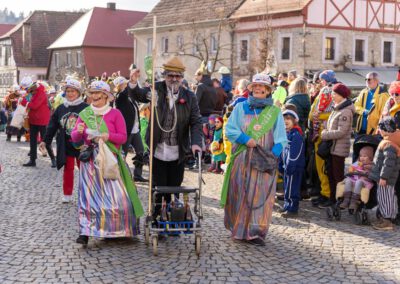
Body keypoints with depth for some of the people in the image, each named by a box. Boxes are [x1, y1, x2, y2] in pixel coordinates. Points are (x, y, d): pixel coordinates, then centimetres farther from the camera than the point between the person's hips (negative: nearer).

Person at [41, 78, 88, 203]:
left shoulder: (85, 108, -7)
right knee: (68, 170, 11)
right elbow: (52, 125, 8)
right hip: (65, 146, 3)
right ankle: (67, 194, 20)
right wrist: (45, 140, 7)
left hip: (81, 145, -3)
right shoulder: (60, 108, 4)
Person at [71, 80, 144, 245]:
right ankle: (85, 232, -8)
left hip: (110, 160, -1)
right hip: (90, 161, 2)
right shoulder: (84, 114, 10)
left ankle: (115, 230, 11)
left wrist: (108, 136, -18)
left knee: (115, 196, -5)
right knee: (88, 196, -6)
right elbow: (74, 138, 8)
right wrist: (78, 131, -14)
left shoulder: (115, 114, 3)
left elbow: (123, 138, -2)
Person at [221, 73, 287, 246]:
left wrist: (274, 154, -15)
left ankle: (255, 231, 0)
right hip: (242, 160, 0)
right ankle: (238, 228, 15)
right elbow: (229, 130, 3)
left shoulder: (275, 112, 8)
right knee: (240, 193, 3)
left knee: (260, 195, -3)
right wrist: (245, 139, -13)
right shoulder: (241, 108, 9)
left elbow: (281, 138, 3)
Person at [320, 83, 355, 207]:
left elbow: (341, 132, -22)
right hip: (333, 146, 9)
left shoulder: (346, 111, -17)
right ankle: (332, 198, 25)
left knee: (338, 176, -1)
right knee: (331, 174, 15)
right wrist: (326, 132, 3)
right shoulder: (337, 109, 11)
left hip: (339, 148, -9)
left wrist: (324, 135, -14)